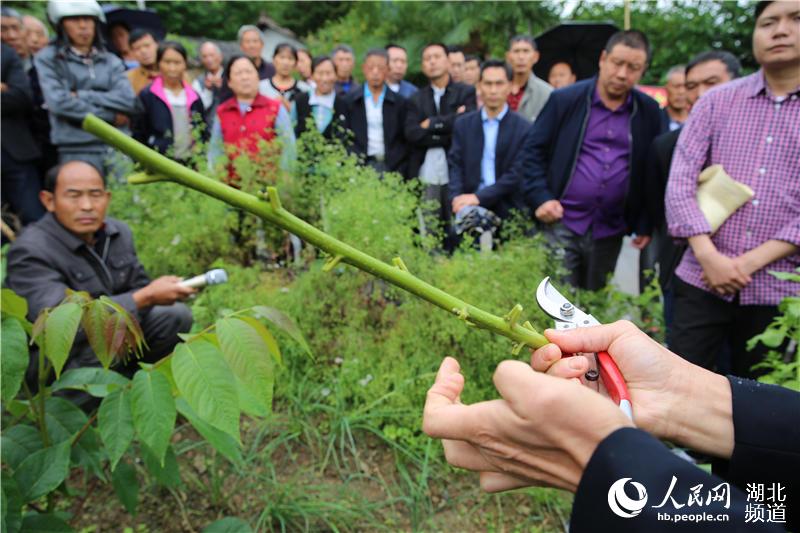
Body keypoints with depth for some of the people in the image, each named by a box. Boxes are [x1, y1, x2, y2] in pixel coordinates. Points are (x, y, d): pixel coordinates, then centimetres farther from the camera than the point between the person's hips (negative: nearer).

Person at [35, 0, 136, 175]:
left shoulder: (111, 61, 14)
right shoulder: (48, 59, 7)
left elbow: (128, 100, 0)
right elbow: (58, 102, -7)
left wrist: (81, 95, -8)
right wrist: (110, 116, -5)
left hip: (117, 147, 3)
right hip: (77, 151, -2)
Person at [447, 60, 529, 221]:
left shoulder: (523, 128, 0)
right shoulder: (463, 123, 10)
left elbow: (516, 174, -7)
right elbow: (454, 165, 4)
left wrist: (479, 197, -16)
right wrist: (456, 197, -14)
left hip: (507, 212, -1)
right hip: (468, 209, 2)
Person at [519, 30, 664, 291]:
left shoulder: (649, 112, 5)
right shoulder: (565, 99, -3)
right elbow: (533, 150, -2)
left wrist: (645, 224, 7)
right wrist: (541, 197, -13)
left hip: (610, 231, 3)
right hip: (561, 224, -3)